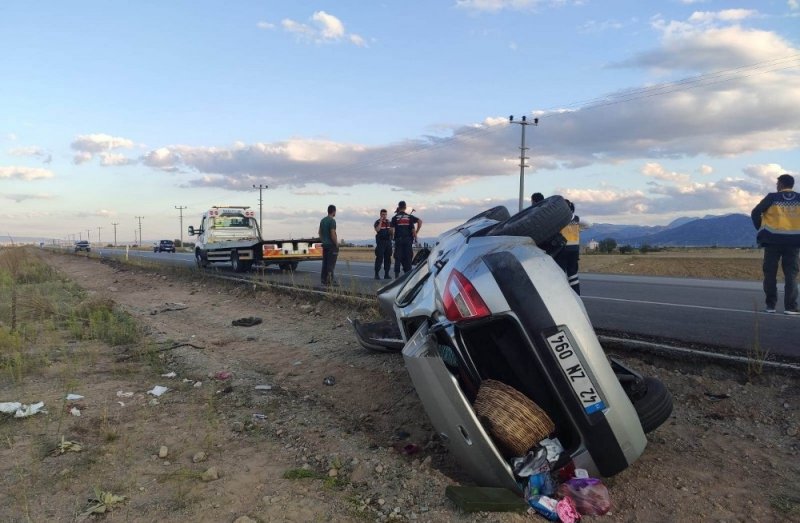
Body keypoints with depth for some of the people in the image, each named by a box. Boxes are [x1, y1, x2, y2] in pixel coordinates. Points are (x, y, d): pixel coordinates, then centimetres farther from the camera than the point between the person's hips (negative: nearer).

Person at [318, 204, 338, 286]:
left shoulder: (322, 220, 12)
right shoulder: (332, 221, -15)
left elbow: (320, 232, 17)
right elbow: (333, 234, -20)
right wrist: (337, 244, -12)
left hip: (325, 245, 9)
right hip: (331, 245, -9)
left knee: (325, 262, 11)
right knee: (331, 263, -7)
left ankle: (323, 280, 13)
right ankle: (330, 280, -8)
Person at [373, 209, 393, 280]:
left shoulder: (389, 222, 14)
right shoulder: (377, 222, -1)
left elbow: (392, 231, 22)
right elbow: (377, 230, -19)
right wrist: (381, 221, -19)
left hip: (388, 241, 5)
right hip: (380, 242, -5)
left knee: (388, 258, 5)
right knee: (379, 258, -10)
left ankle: (386, 274, 11)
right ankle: (377, 274, -7)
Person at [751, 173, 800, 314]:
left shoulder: (772, 197, 0)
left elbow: (755, 213, -3)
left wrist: (761, 229, 9)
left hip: (773, 240, -1)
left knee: (770, 273, 6)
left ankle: (770, 305, 7)